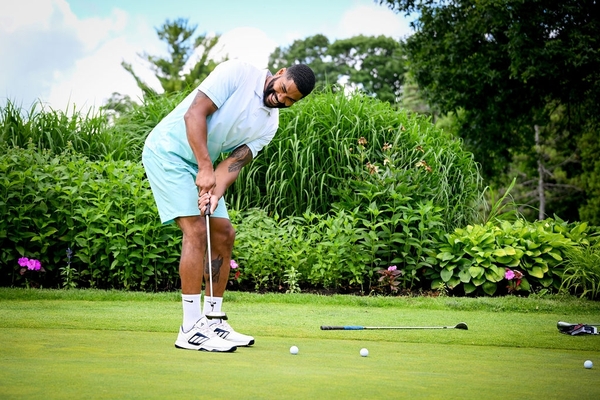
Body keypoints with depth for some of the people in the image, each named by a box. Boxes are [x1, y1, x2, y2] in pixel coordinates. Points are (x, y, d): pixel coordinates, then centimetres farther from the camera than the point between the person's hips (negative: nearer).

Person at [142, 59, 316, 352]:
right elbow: (195, 113, -22)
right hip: (168, 151, -8)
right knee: (197, 231, -17)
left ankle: (213, 321, 14)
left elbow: (235, 162, -4)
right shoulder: (238, 73, -16)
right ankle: (191, 329, -16)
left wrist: (216, 193, -24)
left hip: (201, 166, 8)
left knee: (224, 234, 5)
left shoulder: (269, 125, 4)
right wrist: (206, 168, -28)